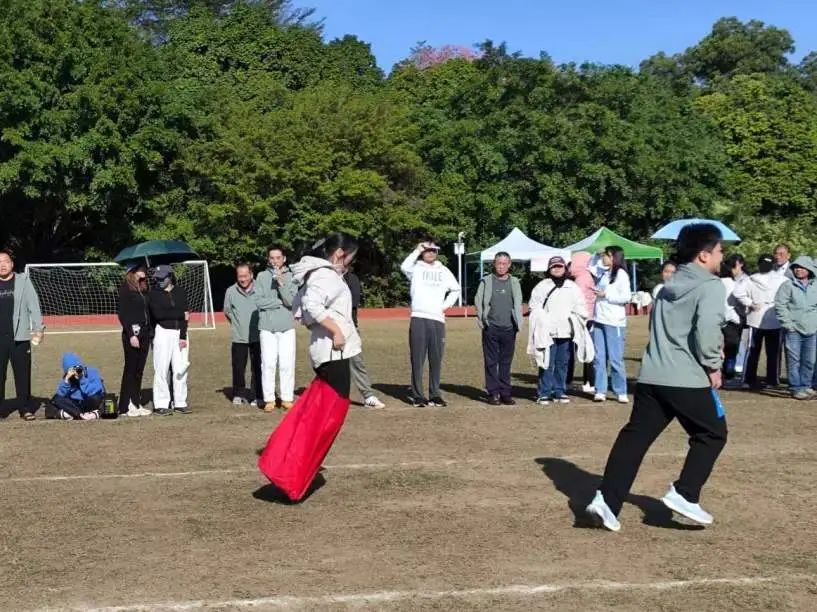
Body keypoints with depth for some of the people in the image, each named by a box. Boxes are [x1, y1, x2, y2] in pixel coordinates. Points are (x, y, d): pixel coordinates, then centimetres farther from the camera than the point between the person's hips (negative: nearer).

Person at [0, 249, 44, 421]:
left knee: (23, 375, 2)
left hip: (20, 337, -1)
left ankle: (25, 409, 9)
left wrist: (38, 328, -8)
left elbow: (33, 304, 0)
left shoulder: (23, 281, 4)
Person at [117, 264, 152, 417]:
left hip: (144, 335, 7)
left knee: (139, 371, 10)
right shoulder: (125, 288, -7)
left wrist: (150, 332, 7)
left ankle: (136, 403, 16)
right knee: (130, 370, -3)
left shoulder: (143, 288, 14)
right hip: (132, 334, -7)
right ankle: (124, 407, 3)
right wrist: (131, 334, -17)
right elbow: (122, 313, -12)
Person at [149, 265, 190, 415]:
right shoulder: (154, 293, 1)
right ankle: (161, 404, -2)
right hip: (162, 332, -3)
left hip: (180, 332, 3)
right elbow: (158, 314, -12)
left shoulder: (180, 292, 7)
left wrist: (183, 336, -8)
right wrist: (181, 314, -7)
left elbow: (185, 315, 1)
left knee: (181, 368, 3)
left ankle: (180, 403, 11)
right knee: (161, 369, -6)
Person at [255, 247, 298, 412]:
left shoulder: (291, 277, 4)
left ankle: (287, 398, 6)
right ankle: (269, 399, 4)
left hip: (287, 326, 0)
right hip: (267, 326, 0)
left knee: (287, 364, 0)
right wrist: (280, 301, -6)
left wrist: (281, 284, -16)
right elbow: (259, 301, -4)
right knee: (268, 364, -1)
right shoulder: (262, 277, 5)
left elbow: (292, 301, -6)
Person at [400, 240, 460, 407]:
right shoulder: (416, 268, 3)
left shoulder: (443, 270, 15)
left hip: (437, 320, 4)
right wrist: (417, 250, -13)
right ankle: (417, 396, 3)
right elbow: (404, 267, -21)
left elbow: (455, 289, 26)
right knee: (417, 360, -2)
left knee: (436, 360, 7)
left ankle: (435, 395, 14)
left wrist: (446, 305, 11)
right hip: (418, 319, -3)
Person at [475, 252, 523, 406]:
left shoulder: (514, 282, 12)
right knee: (491, 362, 0)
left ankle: (505, 393, 10)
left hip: (509, 328, 2)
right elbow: (478, 301, 4)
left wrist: (518, 322, 3)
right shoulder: (486, 281, 6)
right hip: (491, 328, -2)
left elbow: (518, 304, 13)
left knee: (506, 363, 6)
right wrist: (482, 320, -5)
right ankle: (493, 393, 4)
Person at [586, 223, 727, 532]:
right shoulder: (710, 286, -6)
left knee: (635, 436, 5)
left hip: (651, 376, 7)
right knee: (712, 434, 13)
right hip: (688, 380, -7)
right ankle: (684, 494, 6)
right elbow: (707, 328, -20)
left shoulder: (668, 287, 20)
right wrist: (712, 365, -8)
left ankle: (606, 500, -3)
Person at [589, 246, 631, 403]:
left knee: (615, 359, -4)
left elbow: (626, 297, -14)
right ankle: (600, 391, 9)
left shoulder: (621, 274, -7)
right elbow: (591, 267, 33)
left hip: (614, 322, -7)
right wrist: (597, 255, 16)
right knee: (599, 358, 5)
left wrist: (606, 295, -13)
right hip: (598, 320, 7)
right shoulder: (603, 272, 13)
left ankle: (621, 392, 3)